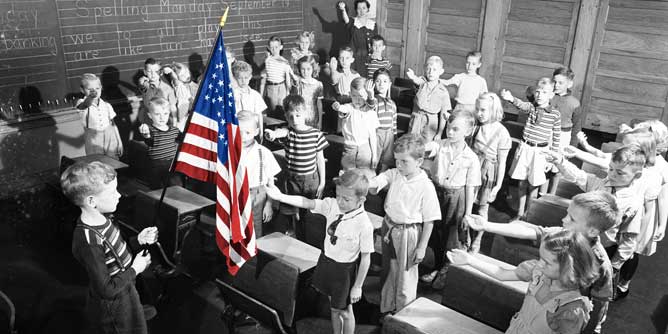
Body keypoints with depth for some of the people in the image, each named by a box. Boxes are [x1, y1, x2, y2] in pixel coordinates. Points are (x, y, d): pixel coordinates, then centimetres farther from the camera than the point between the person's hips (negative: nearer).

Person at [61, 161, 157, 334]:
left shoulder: (101, 218, -7)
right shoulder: (88, 242, -33)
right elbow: (107, 289, -28)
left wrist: (139, 240, -6)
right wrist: (135, 269, -17)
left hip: (124, 292, 8)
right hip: (112, 307, -8)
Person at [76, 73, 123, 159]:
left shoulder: (106, 105, 4)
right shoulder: (82, 103, -5)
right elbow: (85, 105, -32)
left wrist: (119, 143, 11)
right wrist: (91, 96, -54)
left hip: (110, 139, 2)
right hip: (93, 141, -2)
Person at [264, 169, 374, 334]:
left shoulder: (364, 224, -28)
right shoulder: (332, 205, -14)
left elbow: (366, 258, -19)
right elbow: (307, 203, -18)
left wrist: (357, 286, -11)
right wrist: (281, 197, -30)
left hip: (344, 269, -5)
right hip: (326, 260, 5)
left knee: (345, 311, 16)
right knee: (333, 305, 26)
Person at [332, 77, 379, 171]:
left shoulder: (370, 112, -3)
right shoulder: (349, 108, -8)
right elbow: (344, 109, -31)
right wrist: (337, 106, -51)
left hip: (365, 149, 0)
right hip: (349, 149, 0)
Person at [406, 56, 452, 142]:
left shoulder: (443, 92, -4)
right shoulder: (422, 82, -1)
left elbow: (443, 114, 0)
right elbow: (417, 80, -27)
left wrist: (439, 133, -1)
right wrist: (412, 76, -52)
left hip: (431, 124, -1)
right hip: (416, 121, 1)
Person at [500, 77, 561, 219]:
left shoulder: (555, 114, -6)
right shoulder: (531, 107, -3)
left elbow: (556, 138, -1)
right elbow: (522, 105, -27)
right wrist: (511, 98, -50)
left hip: (540, 151, -2)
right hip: (525, 148, 2)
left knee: (533, 185, 7)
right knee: (522, 182, 12)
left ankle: (527, 213, 25)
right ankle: (520, 212, 28)